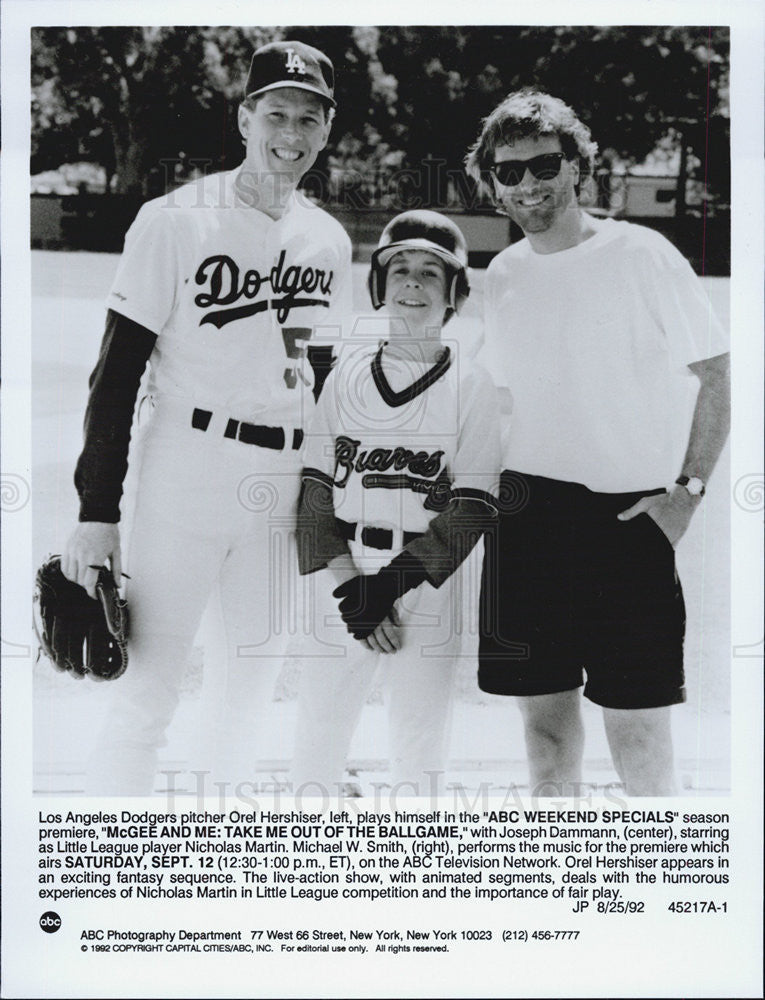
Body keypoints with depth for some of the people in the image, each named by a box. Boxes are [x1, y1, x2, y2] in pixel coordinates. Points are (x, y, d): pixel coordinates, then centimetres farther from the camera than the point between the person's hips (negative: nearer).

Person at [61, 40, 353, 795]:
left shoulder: (330, 241, 10)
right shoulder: (176, 221, -7)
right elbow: (117, 373, -8)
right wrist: (96, 512, -12)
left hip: (283, 483, 6)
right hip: (187, 470, -5)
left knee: (258, 678, 13)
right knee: (149, 688, -7)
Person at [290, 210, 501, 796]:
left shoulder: (470, 385, 1)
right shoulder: (349, 373, 8)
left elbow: (472, 511, -6)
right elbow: (316, 492, 3)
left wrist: (392, 581, -16)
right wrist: (347, 588, -10)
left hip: (428, 588, -2)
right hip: (341, 583, 2)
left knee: (420, 752, 1)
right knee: (318, 731, 4)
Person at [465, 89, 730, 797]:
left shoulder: (640, 254, -4)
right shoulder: (503, 275, 11)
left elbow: (715, 374, -3)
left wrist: (687, 489, -10)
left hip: (628, 510, -4)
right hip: (527, 510, 5)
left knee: (638, 725, -6)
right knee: (543, 712, 9)